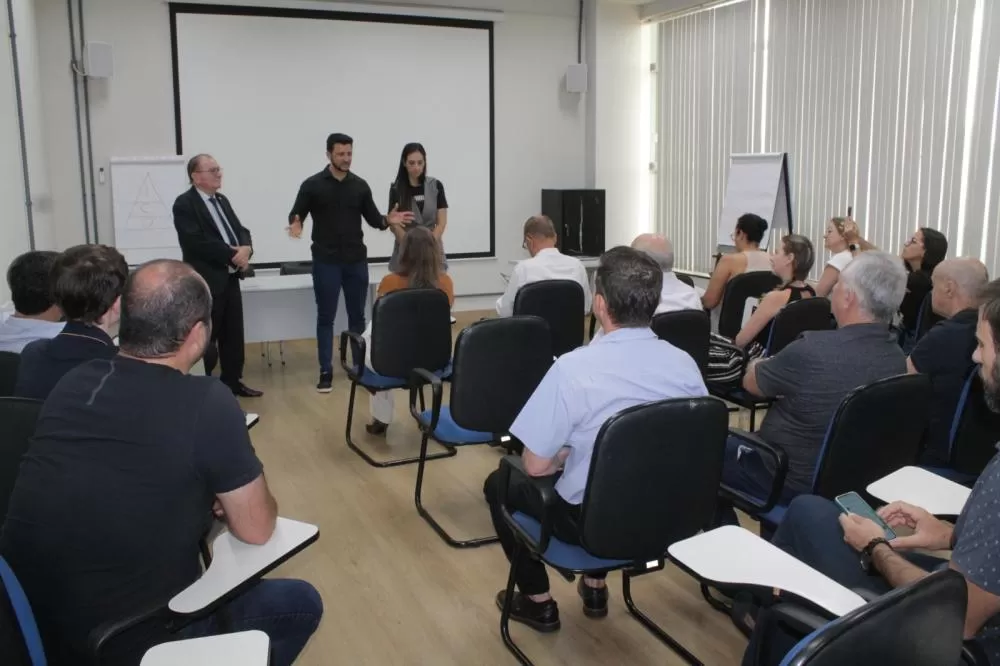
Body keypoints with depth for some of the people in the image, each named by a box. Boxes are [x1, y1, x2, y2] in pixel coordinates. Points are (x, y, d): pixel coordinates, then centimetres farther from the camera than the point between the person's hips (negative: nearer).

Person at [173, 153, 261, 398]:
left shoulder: (222, 200, 15)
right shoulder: (184, 204, -11)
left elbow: (241, 230, 13)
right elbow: (197, 243, -22)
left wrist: (246, 249, -10)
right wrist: (233, 255, -18)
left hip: (230, 278, 8)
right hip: (206, 281, -8)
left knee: (233, 334, 14)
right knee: (206, 338, 0)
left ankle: (232, 381, 25)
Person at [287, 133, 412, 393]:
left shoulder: (360, 185, 6)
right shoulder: (312, 185, -3)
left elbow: (373, 218, 9)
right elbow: (295, 215, -1)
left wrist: (388, 220, -12)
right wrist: (295, 225, -24)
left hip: (357, 261, 3)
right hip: (326, 262, -3)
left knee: (357, 316, 9)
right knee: (326, 318, 2)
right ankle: (326, 371, 8)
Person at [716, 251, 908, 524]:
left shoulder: (813, 349, -29)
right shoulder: (898, 358, -9)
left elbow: (751, 381, -9)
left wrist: (760, 365, 11)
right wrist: (783, 371, 9)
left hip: (793, 481, -7)